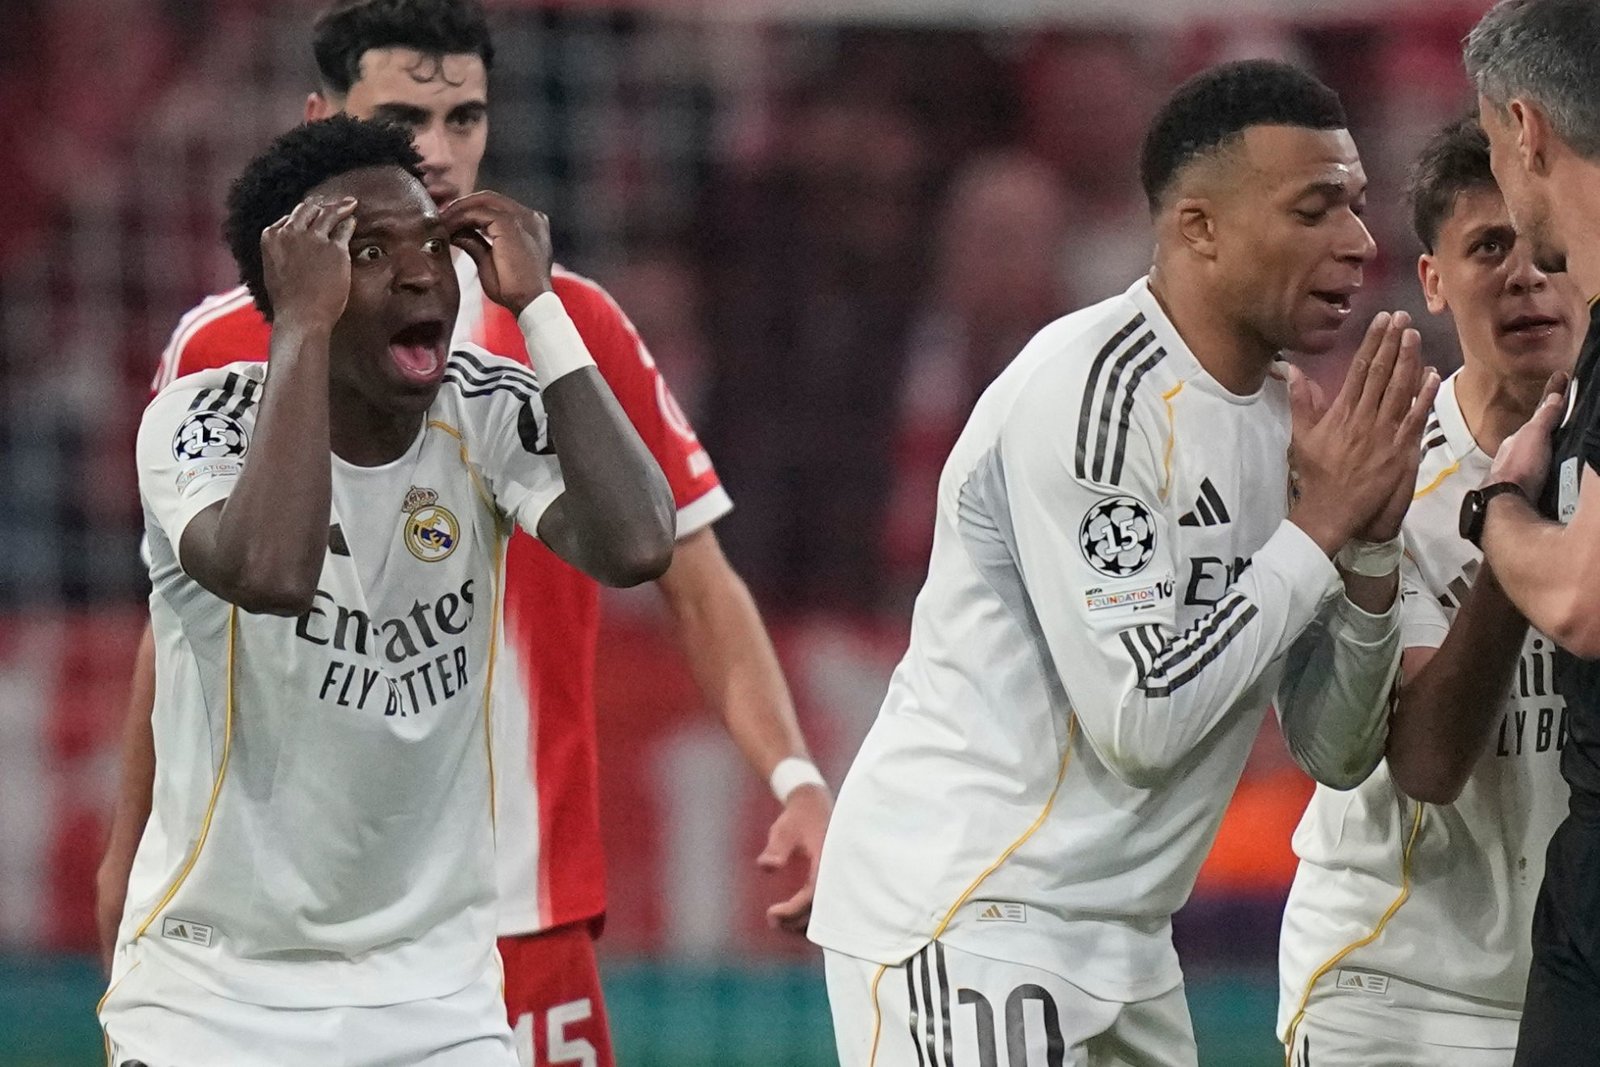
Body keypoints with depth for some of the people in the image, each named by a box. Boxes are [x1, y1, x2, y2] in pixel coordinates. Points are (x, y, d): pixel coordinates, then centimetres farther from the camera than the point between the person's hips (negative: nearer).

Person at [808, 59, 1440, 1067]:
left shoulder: (1288, 413, 8)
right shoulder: (1090, 389, -17)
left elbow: (1337, 751, 11)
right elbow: (1141, 719, -23)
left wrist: (1371, 546, -5)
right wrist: (1319, 522, -15)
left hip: (1120, 939, 9)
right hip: (961, 919, -9)